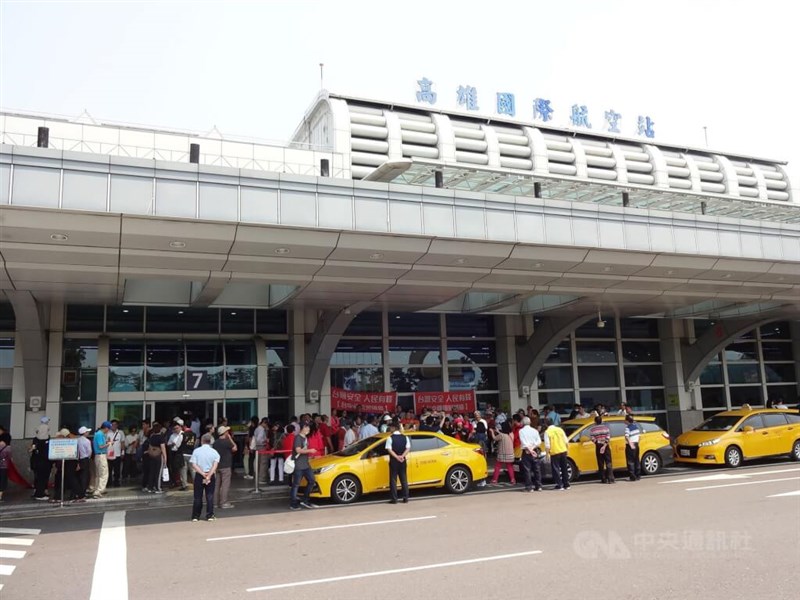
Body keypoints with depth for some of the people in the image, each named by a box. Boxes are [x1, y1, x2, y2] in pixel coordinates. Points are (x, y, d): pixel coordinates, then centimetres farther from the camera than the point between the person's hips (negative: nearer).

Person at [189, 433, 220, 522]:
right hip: (211, 475, 0)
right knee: (210, 496, 6)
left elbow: (194, 465, -11)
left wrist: (203, 474, -13)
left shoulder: (196, 451, -3)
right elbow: (215, 465, -13)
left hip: (199, 475, 0)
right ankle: (209, 515, 5)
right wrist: (208, 476, -17)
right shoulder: (214, 452, -2)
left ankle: (195, 516, 11)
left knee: (198, 496, 7)